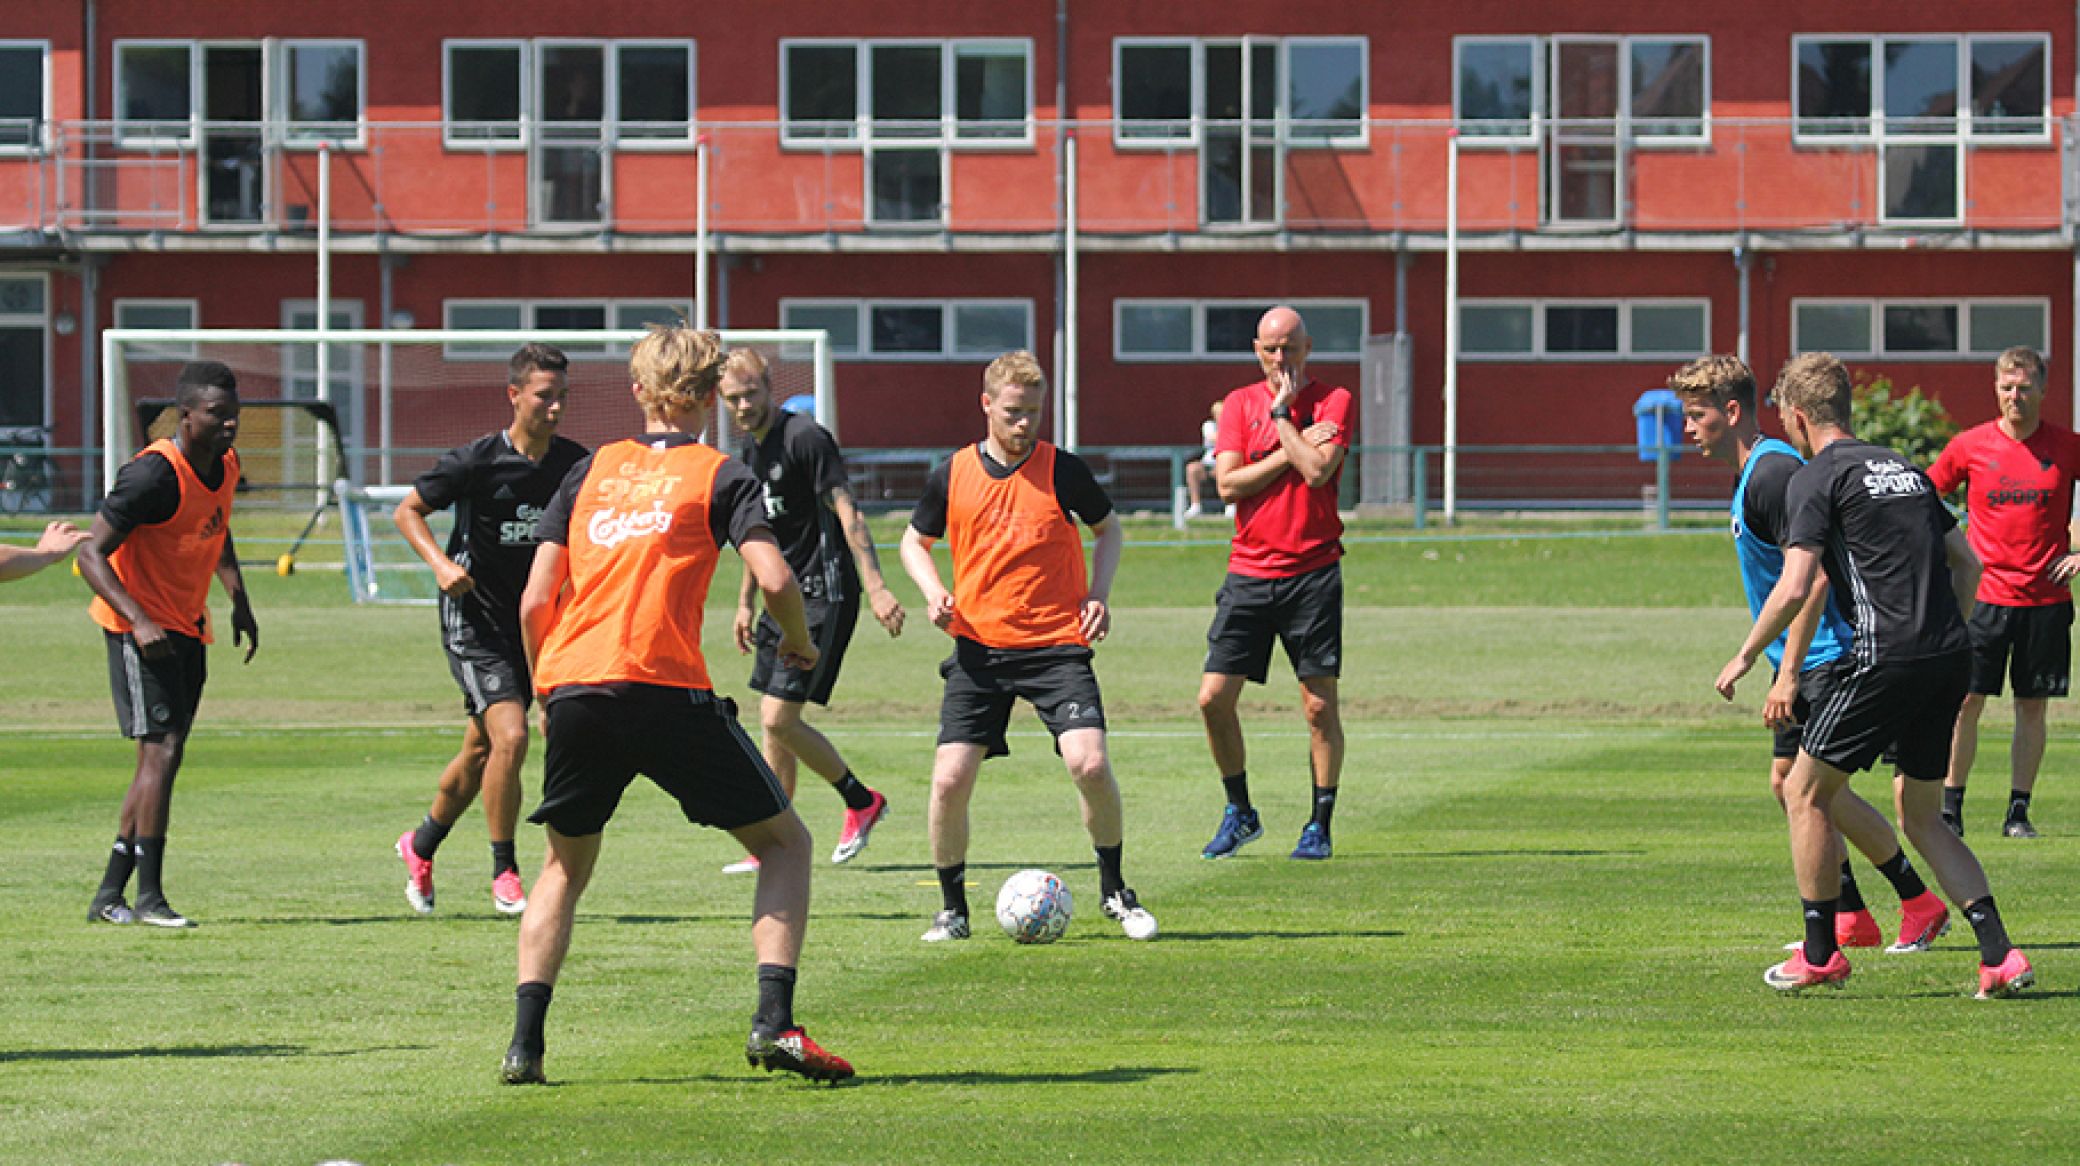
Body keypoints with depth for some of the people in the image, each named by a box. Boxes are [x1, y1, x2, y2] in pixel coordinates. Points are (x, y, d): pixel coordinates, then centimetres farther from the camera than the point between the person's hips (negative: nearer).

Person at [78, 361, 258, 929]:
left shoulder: (225, 465, 4)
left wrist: (239, 600, 14)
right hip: (141, 630, -8)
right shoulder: (154, 475, -22)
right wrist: (139, 620, -32)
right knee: (161, 750, -15)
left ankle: (109, 897, 13)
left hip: (188, 631, 8)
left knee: (164, 759, 7)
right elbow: (91, 553, -22)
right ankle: (149, 897, -11)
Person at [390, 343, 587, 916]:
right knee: (510, 735, -20)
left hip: (532, 623, 5)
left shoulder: (573, 462, -1)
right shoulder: (477, 461, -15)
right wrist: (440, 563, -20)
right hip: (474, 619, -5)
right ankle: (504, 874, -7)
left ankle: (421, 846, 38)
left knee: (481, 751, 14)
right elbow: (408, 510, -4)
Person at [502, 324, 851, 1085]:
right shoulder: (720, 476, 7)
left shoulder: (589, 472, 18)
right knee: (784, 842, 11)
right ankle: (774, 1022, -5)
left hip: (573, 685, 4)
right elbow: (774, 580, -7)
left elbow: (536, 601, 13)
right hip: (665, 689, -4)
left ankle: (525, 1043, 9)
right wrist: (799, 643, 13)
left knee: (565, 865, 22)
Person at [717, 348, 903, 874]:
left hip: (823, 598, -9)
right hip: (785, 600, 9)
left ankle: (861, 800, 5)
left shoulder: (805, 438, -14)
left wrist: (875, 586, -24)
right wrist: (746, 602, 26)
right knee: (774, 723, 9)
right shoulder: (751, 451, 14)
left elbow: (847, 512, -18)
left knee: (779, 718, -13)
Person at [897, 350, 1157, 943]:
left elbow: (1108, 528, 14)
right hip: (979, 648, 2)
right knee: (950, 779, -8)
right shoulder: (952, 475, 1)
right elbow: (915, 541, 17)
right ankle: (952, 906, 13)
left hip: (1057, 644, -2)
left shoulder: (1063, 470, -3)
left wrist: (1097, 595, -1)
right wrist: (934, 591, -2)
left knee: (1090, 764, -19)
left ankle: (1114, 889, 4)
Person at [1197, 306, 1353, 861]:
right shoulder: (1240, 403, 9)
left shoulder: (1333, 400, 0)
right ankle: (1240, 813, 15)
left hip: (1312, 573, -3)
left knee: (1319, 704, -4)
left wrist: (1282, 413, -9)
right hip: (1249, 570, 3)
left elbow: (1317, 471, -15)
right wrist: (1294, 448, -9)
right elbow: (1227, 482, -3)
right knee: (1214, 697, -3)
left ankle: (1320, 826, 7)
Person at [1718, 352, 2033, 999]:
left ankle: (1819, 953, 12)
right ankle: (1999, 953, 2)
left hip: (1884, 656, -7)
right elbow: (1967, 562, 22)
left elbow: (1794, 589, -12)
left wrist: (1745, 656, 0)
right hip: (1950, 658, 7)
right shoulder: (1902, 467, 20)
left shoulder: (1816, 479, -3)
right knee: (1921, 816, 16)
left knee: (1805, 792, 10)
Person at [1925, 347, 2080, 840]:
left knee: (2033, 706, 3)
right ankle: (1950, 807, 3)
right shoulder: (1969, 446, 0)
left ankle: (2019, 811, 11)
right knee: (1966, 700, -4)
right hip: (1985, 593, -1)